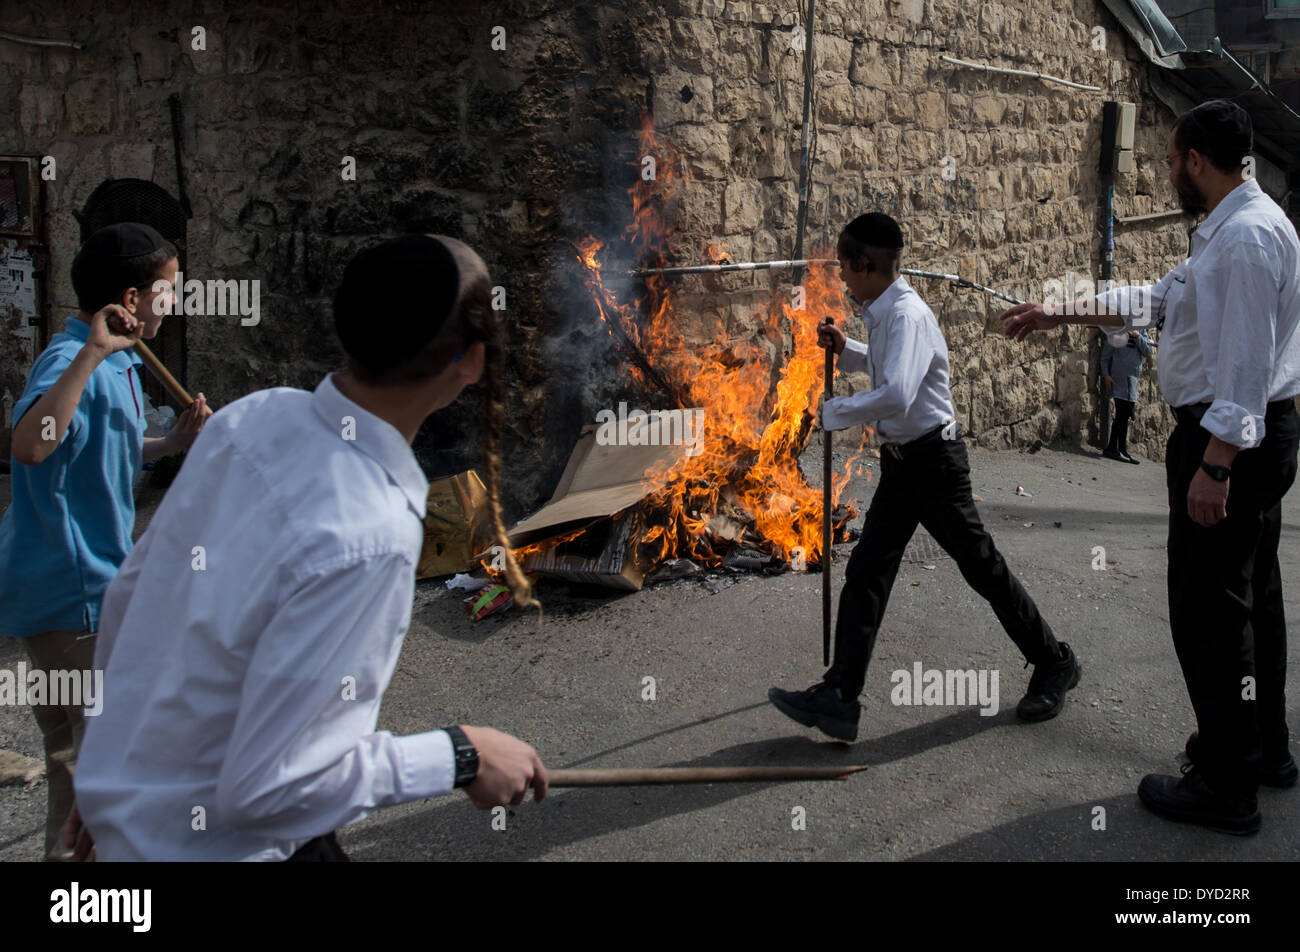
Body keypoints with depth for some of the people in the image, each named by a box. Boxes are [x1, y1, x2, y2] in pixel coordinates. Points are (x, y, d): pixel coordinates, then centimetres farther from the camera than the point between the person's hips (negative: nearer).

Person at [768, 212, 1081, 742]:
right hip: (902, 461, 9)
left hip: (933, 459, -9)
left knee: (981, 567, 2)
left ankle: (1054, 664, 23)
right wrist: (846, 351, 16)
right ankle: (839, 698, 2)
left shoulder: (906, 315, -19)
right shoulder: (882, 314, 10)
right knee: (866, 572, 3)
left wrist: (833, 412, -21)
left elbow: (896, 395, -33)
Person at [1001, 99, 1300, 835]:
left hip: (1231, 439, -11)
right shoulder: (1232, 228, 14)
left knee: (1210, 610, -4)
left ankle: (1227, 788, 6)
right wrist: (1060, 313, 21)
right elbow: (1155, 300, 20)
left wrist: (1214, 465, -26)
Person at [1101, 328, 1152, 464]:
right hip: (1119, 378, -6)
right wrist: (1106, 375, -9)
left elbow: (1147, 352, 5)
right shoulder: (1117, 330, 1)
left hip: (1133, 378, 6)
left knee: (1125, 416, 8)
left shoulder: (1141, 331, 15)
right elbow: (1105, 355, 0)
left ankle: (1122, 450, 12)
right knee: (1122, 415, -9)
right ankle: (1112, 448, -4)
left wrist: (1137, 336, -9)